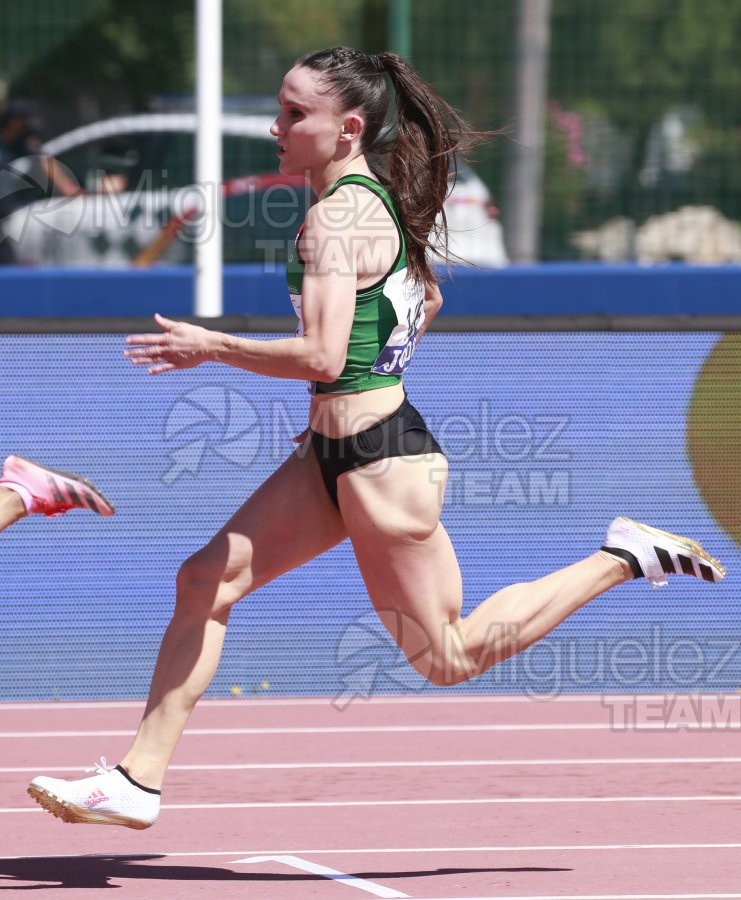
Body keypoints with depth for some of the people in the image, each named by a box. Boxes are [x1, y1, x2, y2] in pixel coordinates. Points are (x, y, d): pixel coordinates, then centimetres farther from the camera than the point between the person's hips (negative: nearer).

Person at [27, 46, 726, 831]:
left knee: (449, 658, 4)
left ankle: (624, 558, 11)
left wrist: (209, 346, -18)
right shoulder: (378, 199, 9)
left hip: (379, 465, -10)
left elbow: (322, 357, -29)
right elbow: (427, 300, 26)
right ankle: (137, 781, 6)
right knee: (204, 583, 5)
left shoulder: (336, 219, -20)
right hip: (335, 454, 10)